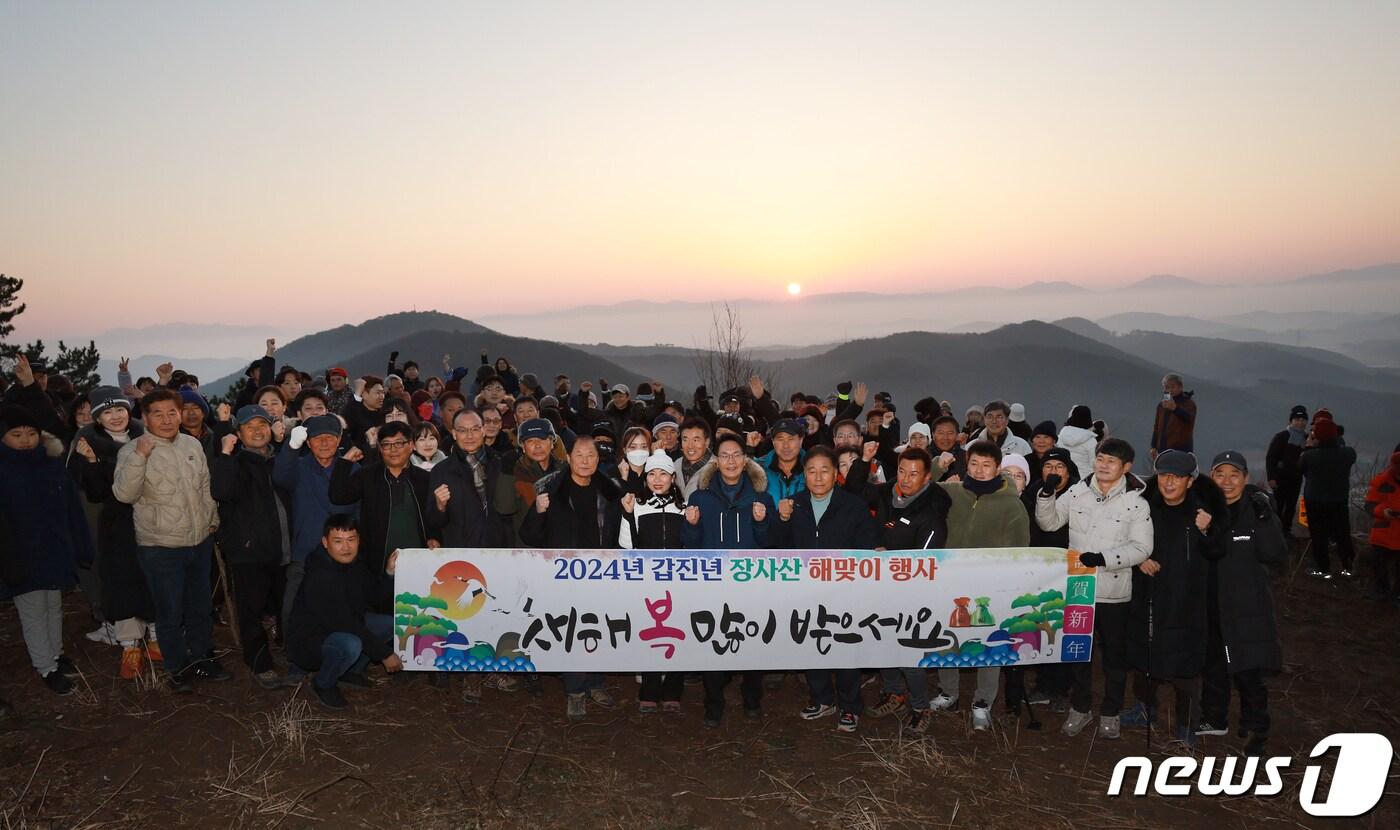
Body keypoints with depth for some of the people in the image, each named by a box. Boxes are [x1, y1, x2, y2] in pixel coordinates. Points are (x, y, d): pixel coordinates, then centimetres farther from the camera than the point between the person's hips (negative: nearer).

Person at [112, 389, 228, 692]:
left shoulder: (192, 445, 5)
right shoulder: (133, 450, -11)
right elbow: (124, 494, -23)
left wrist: (213, 519, 17)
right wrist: (139, 457, -33)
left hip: (200, 541, 5)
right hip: (160, 548, -5)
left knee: (201, 606, 18)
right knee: (170, 612, 6)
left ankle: (202, 658, 36)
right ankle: (177, 667, 24)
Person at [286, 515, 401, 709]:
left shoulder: (355, 565, -3)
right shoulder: (318, 578, -29)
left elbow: (377, 599, 5)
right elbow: (344, 623, -29)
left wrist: (389, 573, -14)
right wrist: (384, 653, -25)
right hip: (307, 641, -8)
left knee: (393, 624, -2)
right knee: (350, 645, -36)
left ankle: (351, 671, 14)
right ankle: (323, 684, -4)